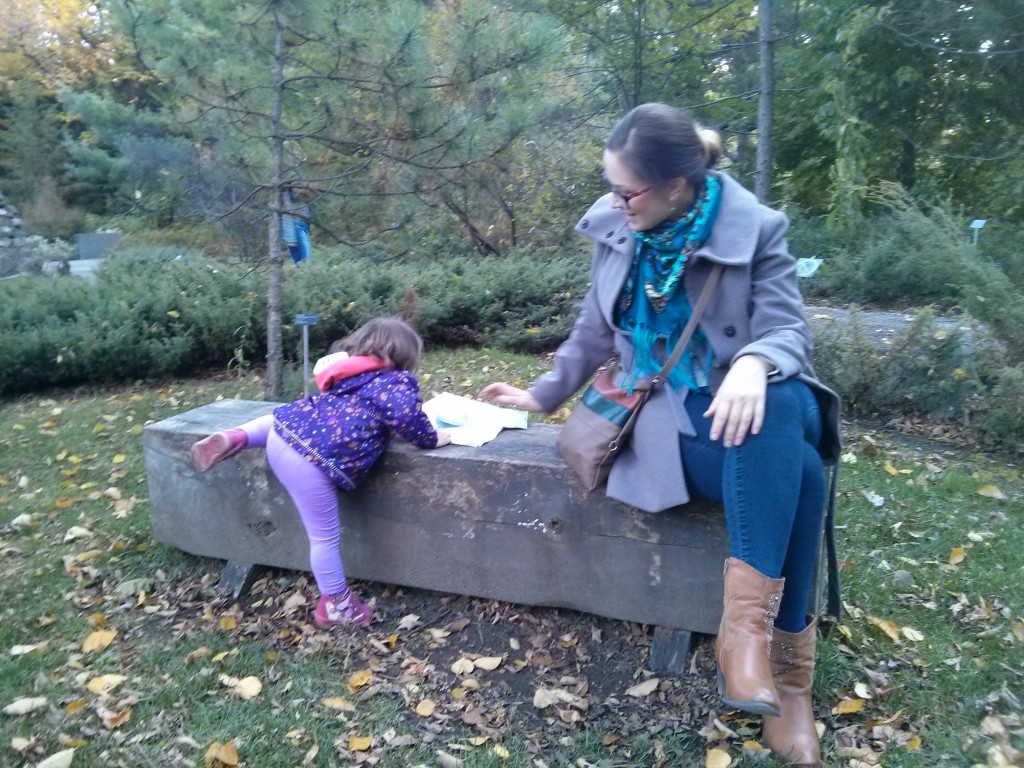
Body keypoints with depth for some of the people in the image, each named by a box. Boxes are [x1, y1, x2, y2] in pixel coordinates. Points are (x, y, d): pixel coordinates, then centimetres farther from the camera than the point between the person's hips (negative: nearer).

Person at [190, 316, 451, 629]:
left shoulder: (352, 369, 19)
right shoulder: (396, 381, -2)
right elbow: (407, 416, -18)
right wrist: (433, 438, -1)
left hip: (285, 432, 7)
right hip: (309, 461, -7)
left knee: (280, 420, 43)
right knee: (325, 537, 8)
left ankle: (235, 439, 21)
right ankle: (335, 606, 23)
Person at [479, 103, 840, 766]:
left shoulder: (755, 229, -6)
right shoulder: (616, 229, 3)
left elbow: (787, 328, -14)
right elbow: (597, 331, 15)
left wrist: (754, 364, -39)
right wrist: (544, 395, 21)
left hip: (749, 403, 0)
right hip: (669, 414, 0)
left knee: (777, 409, -39)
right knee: (794, 471, -32)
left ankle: (747, 622, -34)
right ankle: (788, 667, -23)